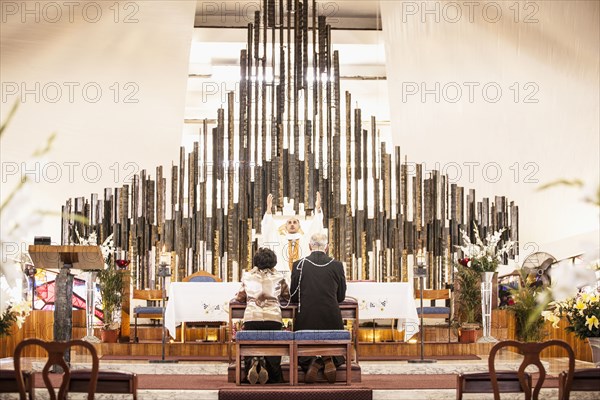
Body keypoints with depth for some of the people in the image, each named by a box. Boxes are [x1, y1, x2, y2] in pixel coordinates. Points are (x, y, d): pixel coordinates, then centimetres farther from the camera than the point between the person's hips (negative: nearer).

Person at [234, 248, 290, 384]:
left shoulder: (248, 275, 11)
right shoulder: (278, 276, 11)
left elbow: (240, 297, 18)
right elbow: (287, 296, 22)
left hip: (251, 318, 0)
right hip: (273, 318, 0)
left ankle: (253, 362, -23)